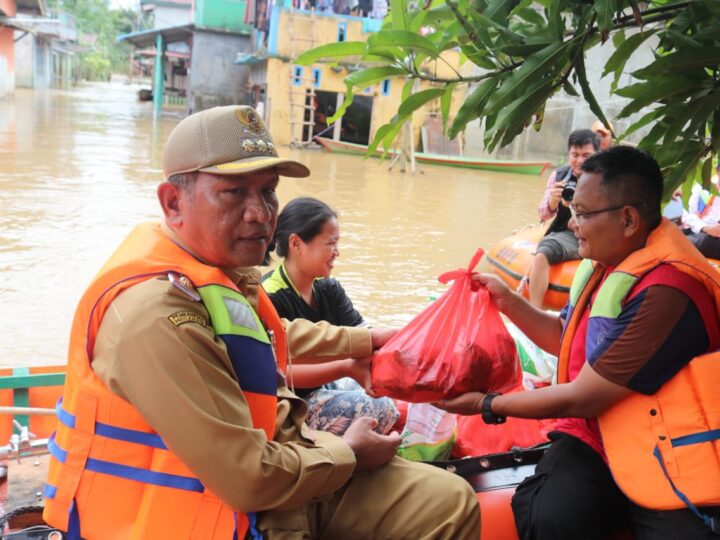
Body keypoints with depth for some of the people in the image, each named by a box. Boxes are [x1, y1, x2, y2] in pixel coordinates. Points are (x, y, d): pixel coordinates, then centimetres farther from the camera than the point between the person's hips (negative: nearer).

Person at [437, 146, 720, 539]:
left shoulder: (664, 292, -23)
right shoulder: (609, 260, 6)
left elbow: (579, 400, -18)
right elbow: (570, 341, 22)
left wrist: (486, 405, -6)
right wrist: (508, 302, 9)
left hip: (672, 465, -6)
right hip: (597, 436, 6)